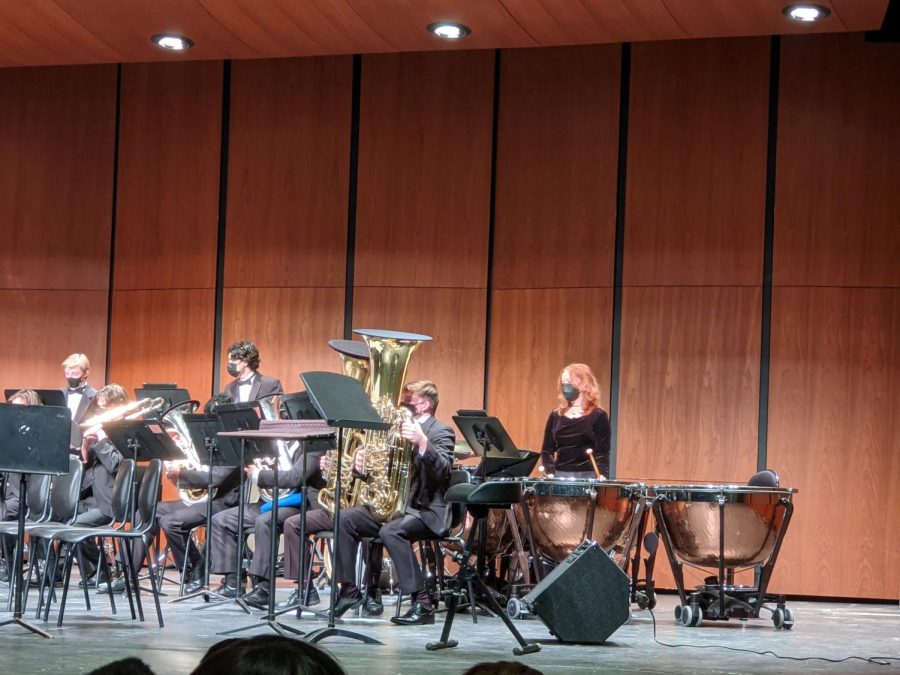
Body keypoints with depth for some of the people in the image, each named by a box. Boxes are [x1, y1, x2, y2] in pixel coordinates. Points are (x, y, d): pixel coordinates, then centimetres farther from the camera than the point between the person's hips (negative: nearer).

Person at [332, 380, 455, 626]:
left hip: (427, 510, -8)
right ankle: (349, 590, -4)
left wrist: (422, 442, -39)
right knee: (346, 519, -10)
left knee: (390, 531, -35)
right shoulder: (399, 429, 18)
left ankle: (422, 603, -31)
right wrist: (362, 467, -3)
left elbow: (443, 472, -24)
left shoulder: (441, 432, -5)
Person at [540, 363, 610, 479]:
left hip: (587, 478, -4)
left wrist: (602, 477, -23)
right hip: (559, 477, 4)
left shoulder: (598, 416, 0)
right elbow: (547, 450, 12)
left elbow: (603, 453, -6)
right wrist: (550, 473, -6)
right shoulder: (556, 416, 12)